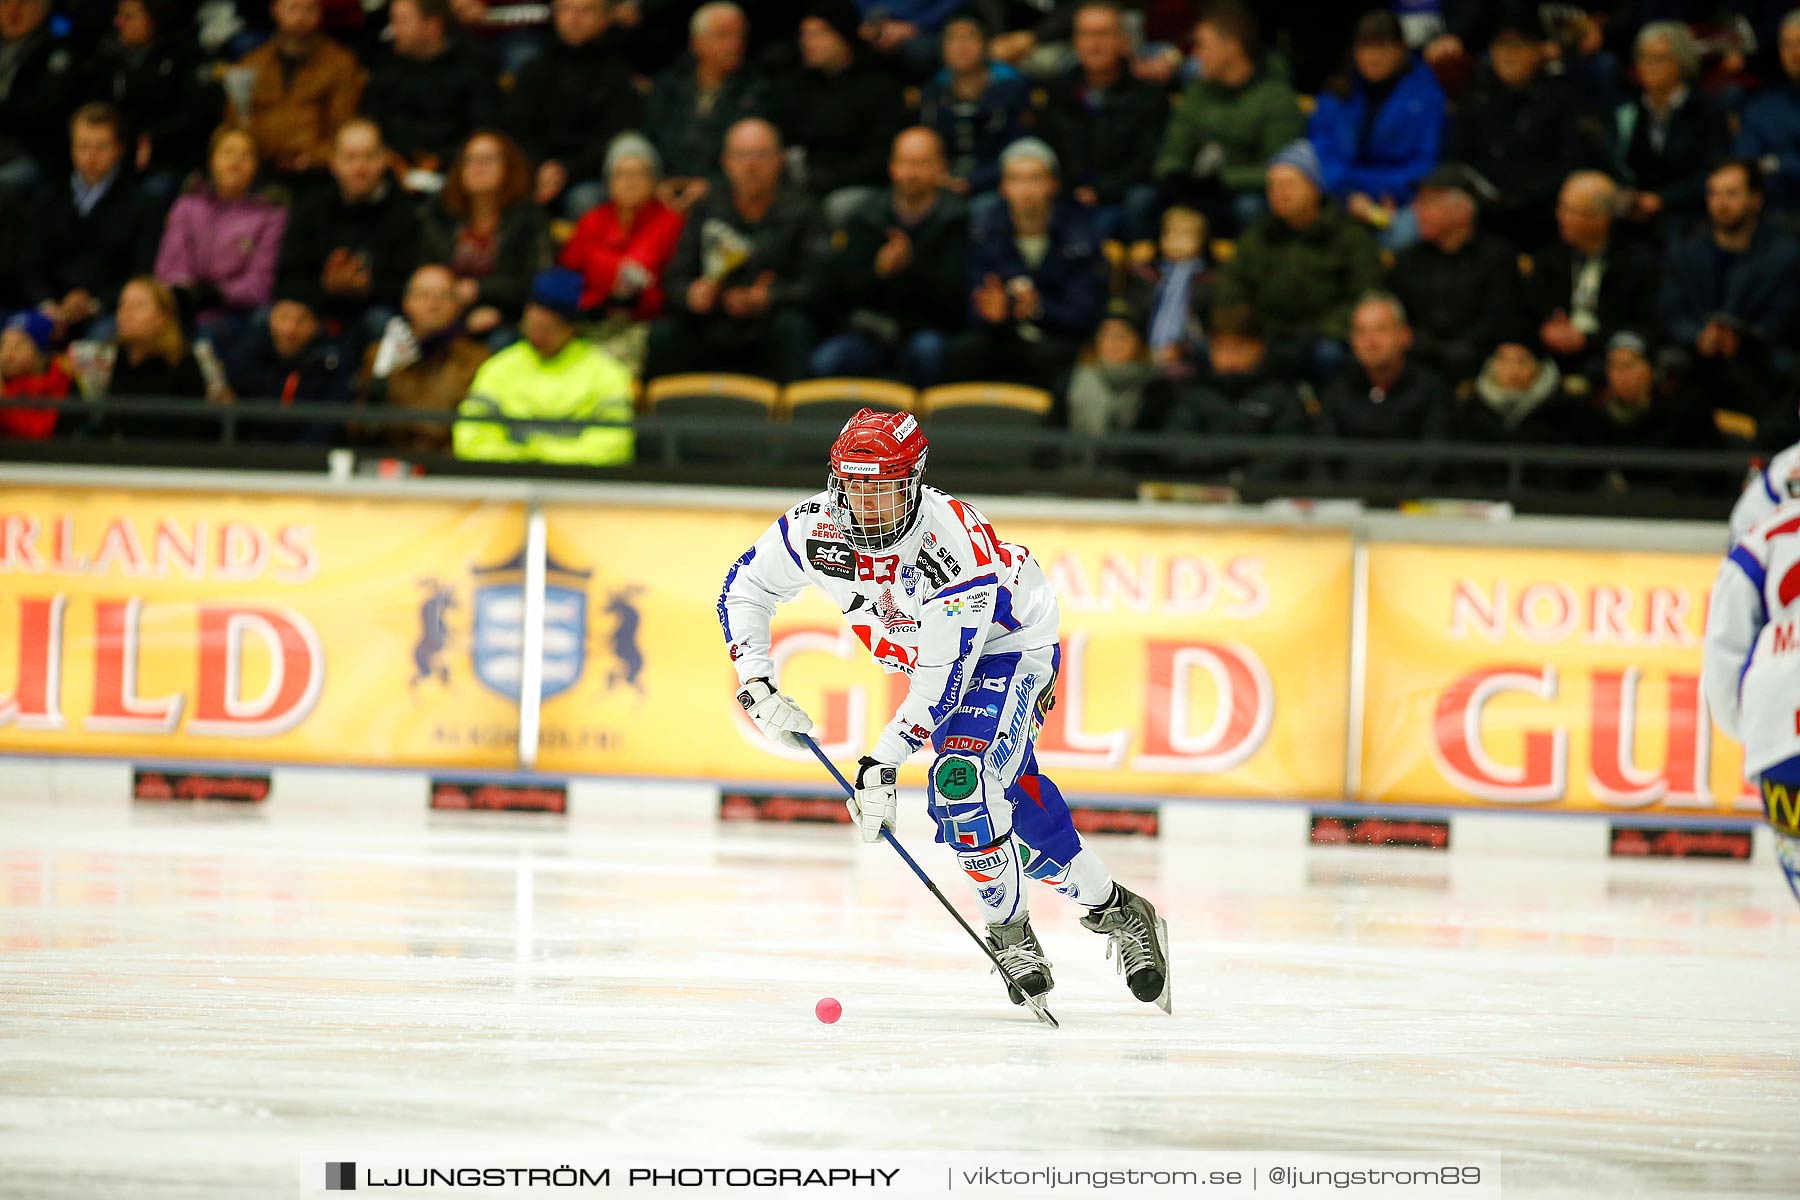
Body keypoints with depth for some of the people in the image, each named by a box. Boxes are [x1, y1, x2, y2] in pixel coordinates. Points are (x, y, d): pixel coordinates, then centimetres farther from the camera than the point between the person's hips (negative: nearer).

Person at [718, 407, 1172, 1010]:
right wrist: (757, 684, -17)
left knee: (960, 778, -25)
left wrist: (884, 762, -37)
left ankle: (1011, 931, -9)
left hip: (1007, 647, -7)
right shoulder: (814, 527, -23)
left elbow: (942, 683, -35)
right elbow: (744, 590, -6)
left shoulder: (958, 548, -38)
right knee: (1013, 793, 8)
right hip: (922, 650, 7)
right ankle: (1109, 905, 23)